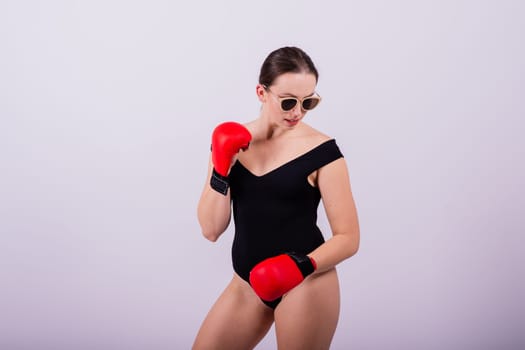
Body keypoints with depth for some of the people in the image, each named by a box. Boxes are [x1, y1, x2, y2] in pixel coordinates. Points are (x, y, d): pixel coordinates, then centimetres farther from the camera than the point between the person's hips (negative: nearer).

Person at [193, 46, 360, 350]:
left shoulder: (321, 150, -10)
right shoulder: (231, 141, 2)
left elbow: (348, 238, -8)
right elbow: (211, 229, -2)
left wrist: (302, 267, -24)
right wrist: (221, 169, -14)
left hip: (306, 283, -4)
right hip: (247, 283, 4)